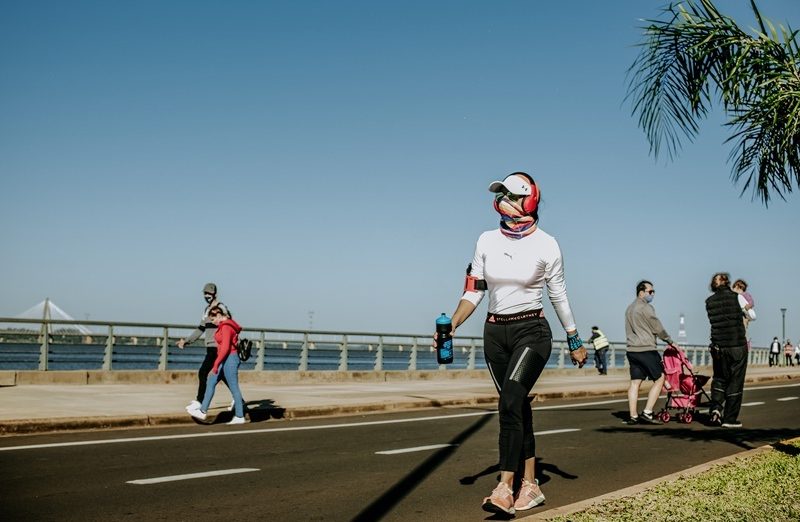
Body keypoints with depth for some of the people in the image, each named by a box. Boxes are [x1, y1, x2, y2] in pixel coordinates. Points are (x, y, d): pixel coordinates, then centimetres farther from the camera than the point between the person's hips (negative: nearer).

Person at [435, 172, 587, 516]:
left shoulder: (545, 245, -6)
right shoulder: (487, 241, 3)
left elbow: (559, 297, 3)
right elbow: (473, 293, 2)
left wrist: (575, 342, 8)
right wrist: (451, 326, -13)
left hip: (532, 331, -4)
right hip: (495, 333, 4)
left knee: (510, 402, -19)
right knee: (518, 407, 9)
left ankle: (505, 488, -15)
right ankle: (530, 485, 19)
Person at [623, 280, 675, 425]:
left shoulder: (630, 308, 18)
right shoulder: (646, 307, -10)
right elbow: (658, 328, -7)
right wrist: (671, 342, 6)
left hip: (632, 350, 8)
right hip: (646, 350, -8)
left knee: (635, 382, 7)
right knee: (659, 379, 0)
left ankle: (632, 416, 3)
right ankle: (647, 413, -7)